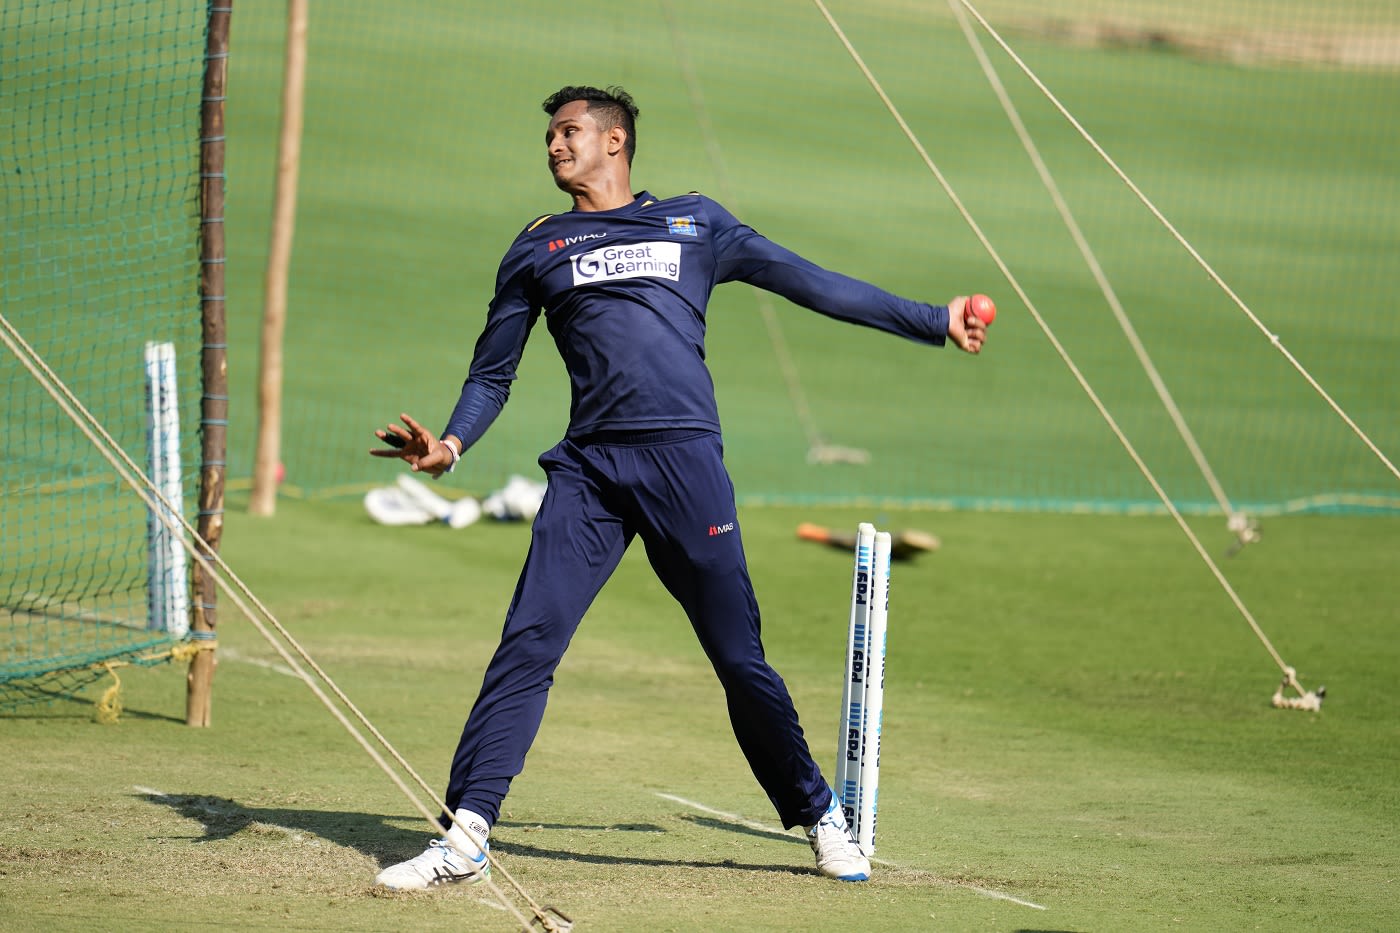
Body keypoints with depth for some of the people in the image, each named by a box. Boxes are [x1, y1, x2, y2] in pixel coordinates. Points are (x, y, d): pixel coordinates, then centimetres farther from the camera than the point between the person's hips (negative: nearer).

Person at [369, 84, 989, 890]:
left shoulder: (696, 223, 16)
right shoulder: (539, 249, 19)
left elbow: (810, 283, 16)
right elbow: (493, 374, 17)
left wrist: (933, 322, 13)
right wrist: (452, 444, -3)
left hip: (686, 460, -1)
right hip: (589, 469, 1)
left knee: (740, 658, -1)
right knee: (526, 647, -9)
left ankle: (823, 822, 15)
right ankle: (465, 837, -7)